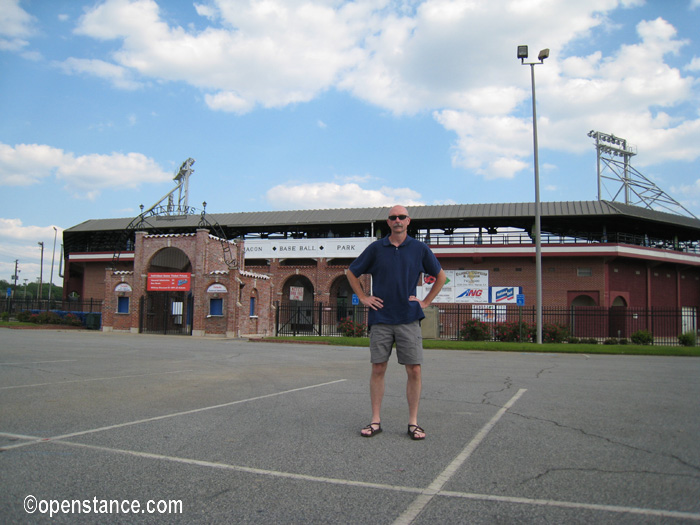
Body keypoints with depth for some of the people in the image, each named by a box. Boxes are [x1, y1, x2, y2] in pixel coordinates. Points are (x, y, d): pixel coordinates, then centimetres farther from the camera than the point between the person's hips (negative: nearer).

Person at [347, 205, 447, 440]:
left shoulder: (420, 249, 5)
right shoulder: (376, 248, 5)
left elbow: (441, 276, 17)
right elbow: (352, 273, 16)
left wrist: (426, 301, 9)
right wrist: (363, 297, 8)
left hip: (409, 318, 0)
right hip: (380, 318, 0)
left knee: (414, 370, -1)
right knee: (378, 369, 2)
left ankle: (413, 422, 10)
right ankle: (375, 421, 12)